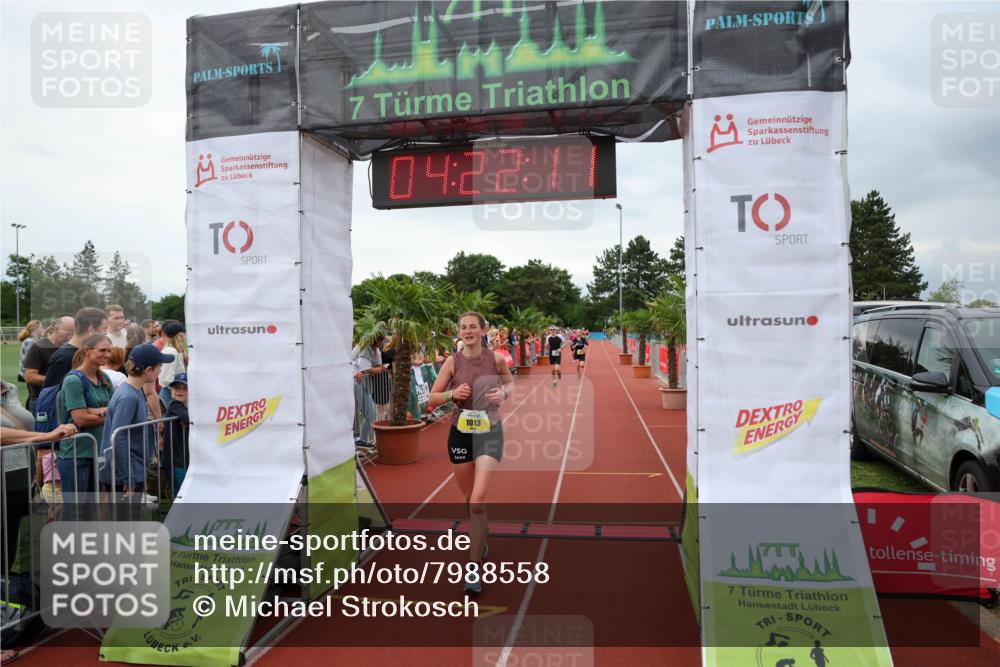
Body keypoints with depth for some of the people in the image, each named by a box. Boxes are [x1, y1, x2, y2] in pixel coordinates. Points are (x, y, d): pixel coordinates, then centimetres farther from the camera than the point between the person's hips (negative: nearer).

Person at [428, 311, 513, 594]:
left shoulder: (496, 358, -5)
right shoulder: (452, 362, -4)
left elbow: (510, 381, 14)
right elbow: (432, 398, 0)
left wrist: (503, 393, -8)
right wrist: (452, 393, -19)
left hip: (489, 432, -2)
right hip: (460, 433, 2)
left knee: (477, 502, -15)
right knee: (469, 499, 17)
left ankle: (474, 569, -4)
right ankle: (480, 541, 46)